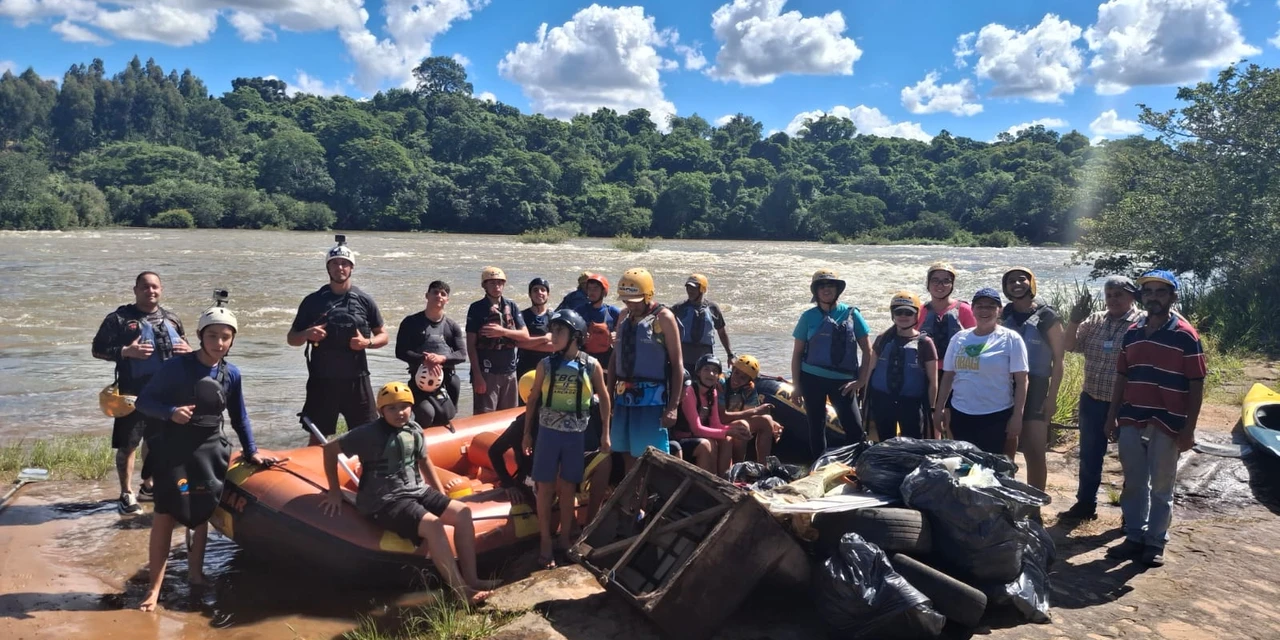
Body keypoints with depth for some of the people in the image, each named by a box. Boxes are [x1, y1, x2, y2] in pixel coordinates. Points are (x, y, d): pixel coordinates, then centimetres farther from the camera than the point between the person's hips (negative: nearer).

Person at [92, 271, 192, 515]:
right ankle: (126, 494, 9)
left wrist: (188, 350, -5)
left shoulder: (171, 319, 10)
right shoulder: (119, 318, -5)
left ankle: (147, 485, 33)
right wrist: (126, 351, -22)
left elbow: (184, 346, 20)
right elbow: (98, 349, -6)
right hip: (133, 394, -5)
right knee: (128, 445, -2)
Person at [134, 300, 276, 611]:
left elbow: (239, 417, 12)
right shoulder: (176, 366, -12)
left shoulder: (232, 374, 1)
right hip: (173, 450, -4)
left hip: (210, 451, 4)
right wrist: (170, 412, -26)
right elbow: (143, 401, -8)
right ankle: (154, 588, -1)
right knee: (166, 514, -9)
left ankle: (195, 572, 31)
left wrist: (251, 452, 13)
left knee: (202, 514, 13)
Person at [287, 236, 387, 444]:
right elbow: (292, 339, 8)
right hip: (322, 379, 0)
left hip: (356, 379, 0)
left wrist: (367, 342, -12)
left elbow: (383, 336, 9)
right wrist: (307, 334, -13)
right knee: (317, 437, 6)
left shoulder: (364, 301, 3)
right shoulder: (313, 301, 3)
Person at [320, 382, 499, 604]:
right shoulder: (370, 434, -13)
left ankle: (470, 579, -6)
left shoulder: (414, 430, 7)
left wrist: (442, 498, 16)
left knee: (463, 512, -8)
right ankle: (461, 591, -26)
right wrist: (335, 491, -4)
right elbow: (330, 448, -6)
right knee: (432, 525, -30)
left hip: (416, 491, 8)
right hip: (385, 501, -8)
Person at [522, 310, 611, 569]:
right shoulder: (546, 364, -3)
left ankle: (565, 540, 22)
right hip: (548, 432, 0)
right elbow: (533, 399, 5)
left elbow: (604, 398, 5)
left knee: (567, 488, 10)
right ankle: (545, 542, 12)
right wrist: (527, 433, 5)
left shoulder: (591, 365, -5)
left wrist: (605, 433, 4)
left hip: (576, 434, 0)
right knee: (546, 488, 2)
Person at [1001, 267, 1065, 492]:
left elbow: (1058, 360, -4)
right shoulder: (1003, 316, 7)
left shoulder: (1047, 316, -4)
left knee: (1035, 454, -2)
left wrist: (1052, 397, -10)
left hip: (1035, 388, -4)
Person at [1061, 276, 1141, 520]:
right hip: (1092, 400, 5)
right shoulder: (1095, 320, 6)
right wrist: (1075, 319, -10)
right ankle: (1085, 503, 29)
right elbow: (1070, 346, 5)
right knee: (1089, 455, 15)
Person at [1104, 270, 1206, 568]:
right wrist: (1112, 416, 9)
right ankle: (1134, 537, 23)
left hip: (1167, 424, -4)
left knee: (1161, 486, 7)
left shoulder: (1186, 336, -7)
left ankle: (1156, 542, 19)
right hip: (1131, 421, 4)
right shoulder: (1132, 333, 8)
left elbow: (1196, 385, -8)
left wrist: (1189, 428, -11)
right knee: (1134, 484, 12)